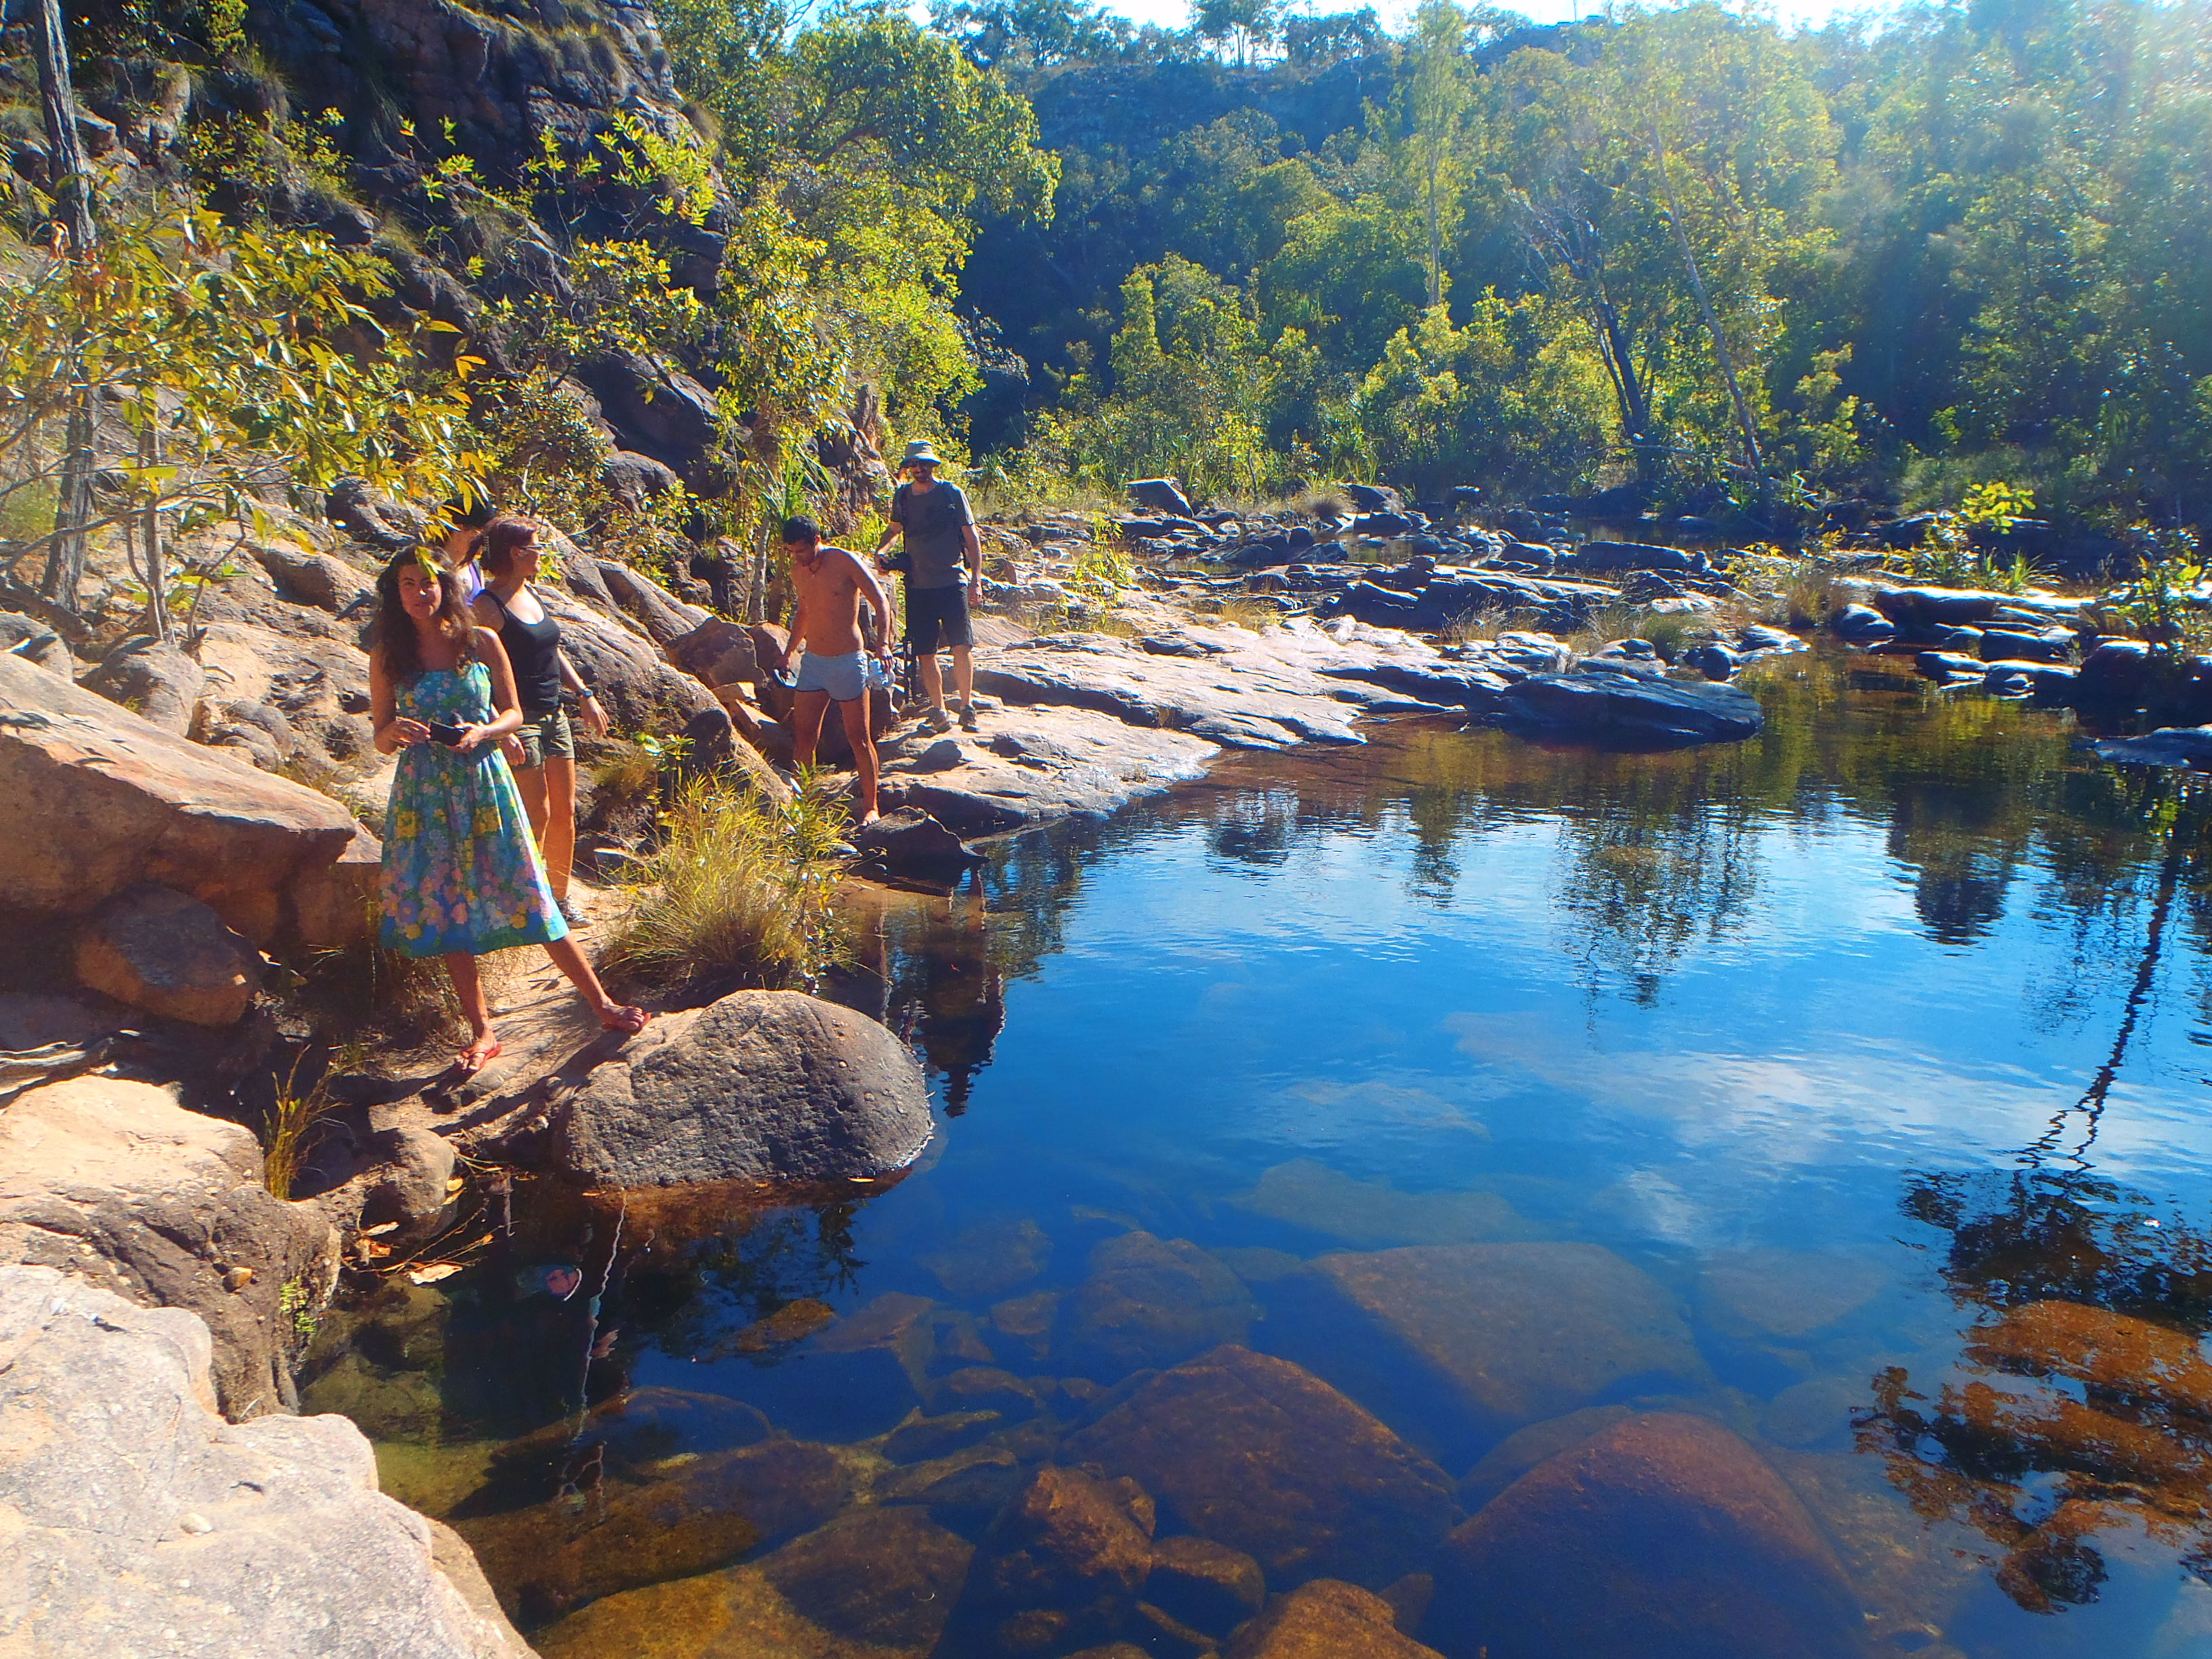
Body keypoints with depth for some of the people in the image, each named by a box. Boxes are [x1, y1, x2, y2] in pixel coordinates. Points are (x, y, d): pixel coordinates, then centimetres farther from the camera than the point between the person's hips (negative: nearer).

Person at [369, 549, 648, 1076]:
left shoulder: (482, 643, 0)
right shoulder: (388, 656, 2)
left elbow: (513, 713, 5)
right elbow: (381, 739, 5)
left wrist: (481, 732, -15)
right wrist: (396, 732, -18)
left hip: (485, 785, -1)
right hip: (426, 795, 2)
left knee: (529, 898, -1)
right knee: (446, 911, 5)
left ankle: (603, 1004, 8)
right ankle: (481, 1033, 16)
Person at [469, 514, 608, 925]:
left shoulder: (531, 594, 12)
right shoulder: (488, 606, -13)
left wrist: (584, 695, 17)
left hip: (554, 716, 8)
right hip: (520, 720, -8)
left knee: (565, 812, 10)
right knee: (537, 815, -6)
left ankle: (559, 896, 22)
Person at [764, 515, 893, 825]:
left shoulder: (845, 562, -11)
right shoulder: (798, 572, 7)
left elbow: (880, 602, -11)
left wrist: (883, 645, -24)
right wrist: (789, 653, 25)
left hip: (848, 661, -6)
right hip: (813, 661, 6)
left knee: (859, 738, 0)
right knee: (804, 735, 3)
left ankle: (870, 807, 10)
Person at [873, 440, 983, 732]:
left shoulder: (952, 493, -2)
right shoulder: (902, 496, 7)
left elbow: (971, 538, 0)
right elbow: (895, 529, 25)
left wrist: (976, 580, -6)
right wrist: (882, 550, 4)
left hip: (952, 582, -3)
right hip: (918, 586, 3)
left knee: (962, 647, -11)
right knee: (925, 654, 4)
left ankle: (967, 708, 2)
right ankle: (939, 712, 16)